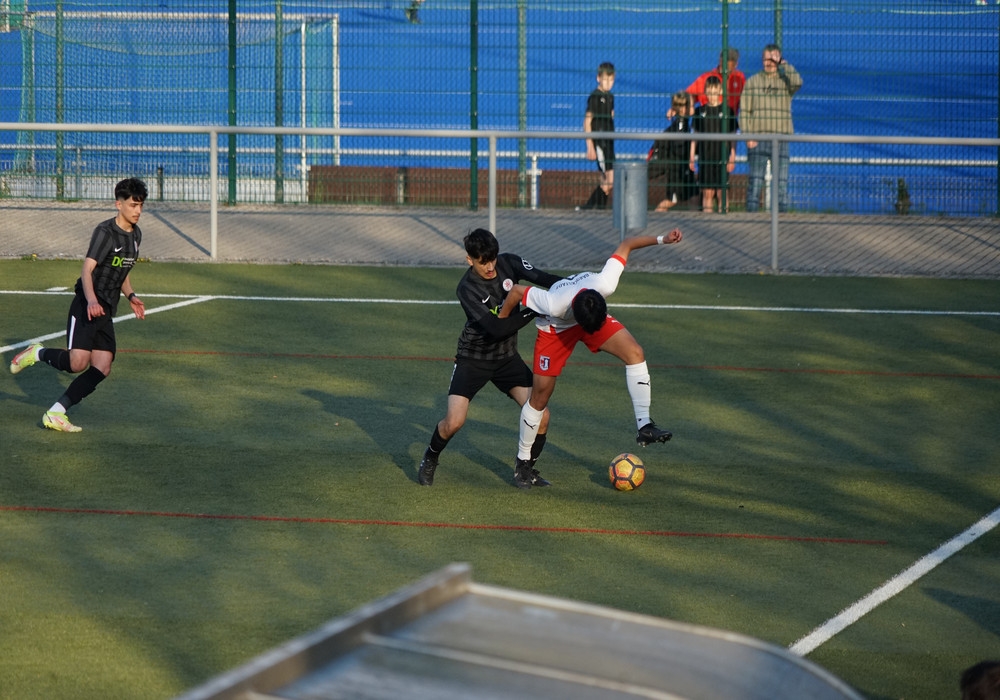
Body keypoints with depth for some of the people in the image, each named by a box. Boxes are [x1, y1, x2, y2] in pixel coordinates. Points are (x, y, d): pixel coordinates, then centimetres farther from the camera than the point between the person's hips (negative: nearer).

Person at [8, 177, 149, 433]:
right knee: (78, 362, -21)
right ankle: (37, 353, 8)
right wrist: (91, 300, -39)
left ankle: (56, 414, -2)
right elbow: (87, 269, -23)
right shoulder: (105, 232, -12)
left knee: (102, 368, -5)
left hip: (106, 311, 8)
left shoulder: (135, 234, 13)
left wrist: (131, 296, 14)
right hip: (86, 306, -8)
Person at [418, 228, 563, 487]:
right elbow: (496, 327, -31)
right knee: (454, 422, -17)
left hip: (507, 358, 4)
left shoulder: (508, 263, -10)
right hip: (473, 358, -4)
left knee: (540, 414, -9)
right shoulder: (467, 288, -24)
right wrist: (535, 311, -35)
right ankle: (430, 459, 15)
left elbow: (543, 278, -19)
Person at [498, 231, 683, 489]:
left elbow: (625, 245, -26)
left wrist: (662, 239, -26)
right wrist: (500, 322, -11)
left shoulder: (605, 285, -39)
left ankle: (644, 427, -15)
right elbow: (517, 291, -28)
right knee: (541, 394, -3)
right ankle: (522, 461, 16)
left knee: (635, 353, -19)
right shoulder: (554, 305, -45)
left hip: (594, 315, 3)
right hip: (556, 327, -3)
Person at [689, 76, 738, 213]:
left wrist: (732, 157, -3)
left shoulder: (727, 111, 2)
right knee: (707, 193, 2)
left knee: (721, 193, -2)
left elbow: (733, 136, 4)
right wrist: (692, 157, 8)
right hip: (705, 158, 2)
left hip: (722, 157, -2)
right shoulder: (700, 111, 7)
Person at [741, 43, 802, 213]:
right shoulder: (752, 82, 8)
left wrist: (783, 64, -8)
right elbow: (744, 111, 4)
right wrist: (748, 136, -7)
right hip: (757, 140, -1)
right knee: (755, 180, -5)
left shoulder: (785, 81, 8)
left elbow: (797, 83, -17)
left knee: (781, 181, 0)